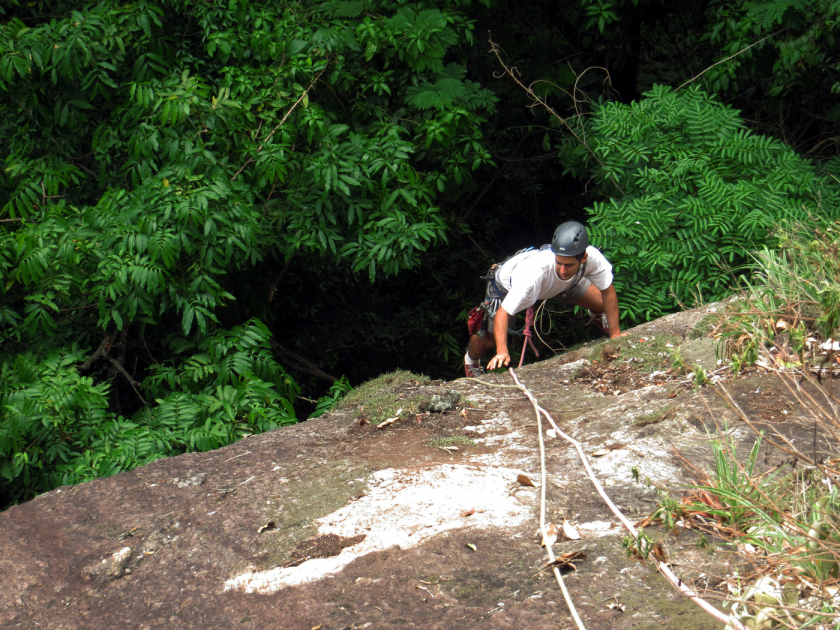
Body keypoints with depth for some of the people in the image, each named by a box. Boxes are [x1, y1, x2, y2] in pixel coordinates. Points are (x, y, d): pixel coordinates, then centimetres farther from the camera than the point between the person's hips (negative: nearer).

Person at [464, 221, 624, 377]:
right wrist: (502, 351, -53)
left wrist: (615, 334, -18)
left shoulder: (593, 257, -39)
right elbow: (503, 313, -42)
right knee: (489, 340, -1)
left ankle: (597, 315, 34)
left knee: (601, 303, -6)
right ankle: (471, 361, 37)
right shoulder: (536, 273, -49)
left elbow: (608, 292, -21)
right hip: (508, 283, -3)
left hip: (555, 283, 4)